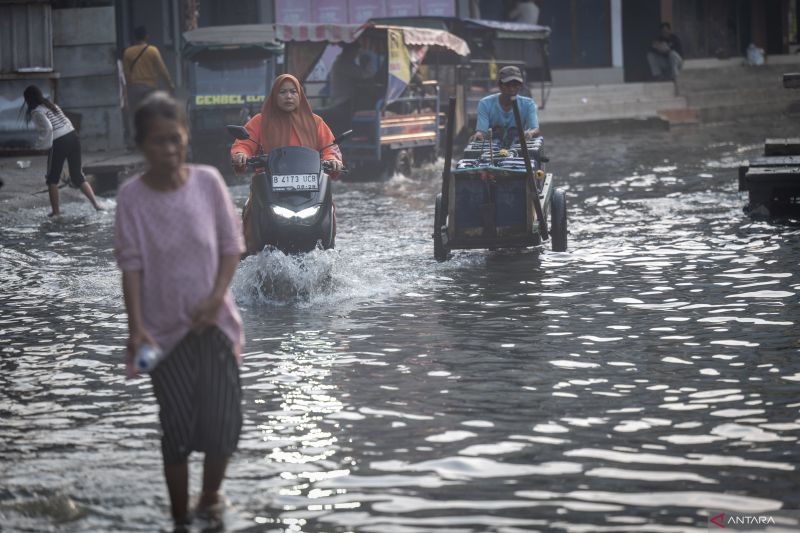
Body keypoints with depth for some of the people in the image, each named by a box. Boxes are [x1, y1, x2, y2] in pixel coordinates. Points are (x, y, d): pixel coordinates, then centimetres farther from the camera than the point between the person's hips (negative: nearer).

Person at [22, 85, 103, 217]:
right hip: (73, 137, 7)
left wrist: (40, 145, -8)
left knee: (52, 179, 10)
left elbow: (47, 128, -19)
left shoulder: (37, 112, -5)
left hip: (59, 143, -7)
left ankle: (56, 211, 9)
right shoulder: (52, 105, 19)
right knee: (78, 176, 13)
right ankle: (96, 204, 2)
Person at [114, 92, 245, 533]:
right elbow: (131, 264, -8)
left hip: (213, 323, 1)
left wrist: (217, 297, -13)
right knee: (177, 430, 0)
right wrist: (136, 326, -17)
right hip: (164, 329, -1)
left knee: (222, 422, -3)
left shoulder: (207, 181, -5)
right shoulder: (131, 195, -9)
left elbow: (231, 245, 1)